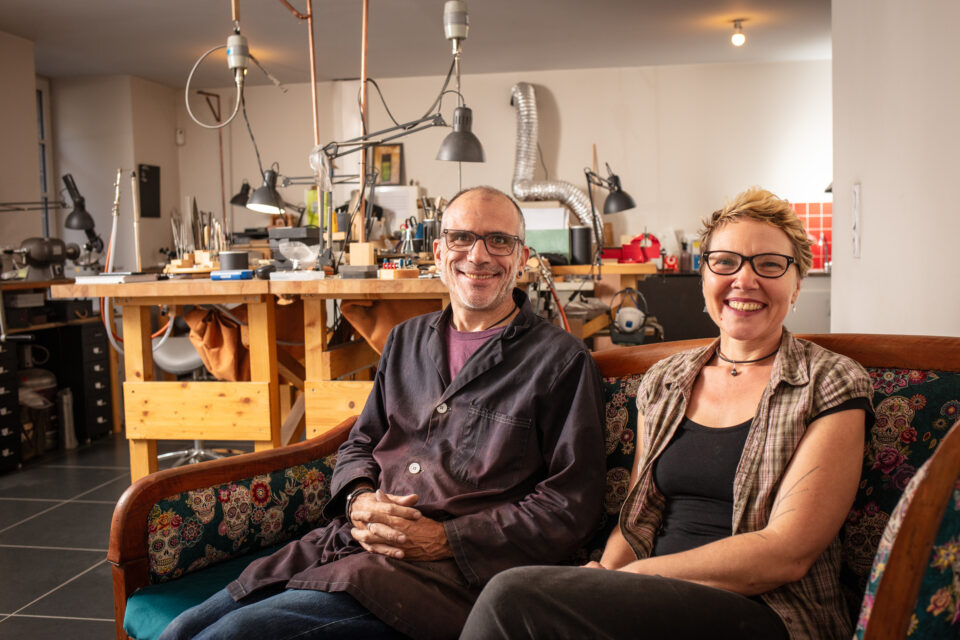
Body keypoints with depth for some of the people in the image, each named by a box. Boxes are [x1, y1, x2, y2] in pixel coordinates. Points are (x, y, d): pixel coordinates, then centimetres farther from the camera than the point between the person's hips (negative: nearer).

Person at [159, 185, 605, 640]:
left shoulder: (560, 360, -2)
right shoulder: (405, 340, 18)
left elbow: (570, 507, -6)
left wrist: (447, 539, -13)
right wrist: (360, 500, -2)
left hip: (447, 572, -6)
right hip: (349, 543, 6)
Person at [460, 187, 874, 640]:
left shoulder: (831, 385, -2)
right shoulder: (663, 382, 14)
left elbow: (787, 553, -11)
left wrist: (627, 578, -15)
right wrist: (605, 575, -10)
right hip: (659, 602, 5)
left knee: (516, 596, -27)